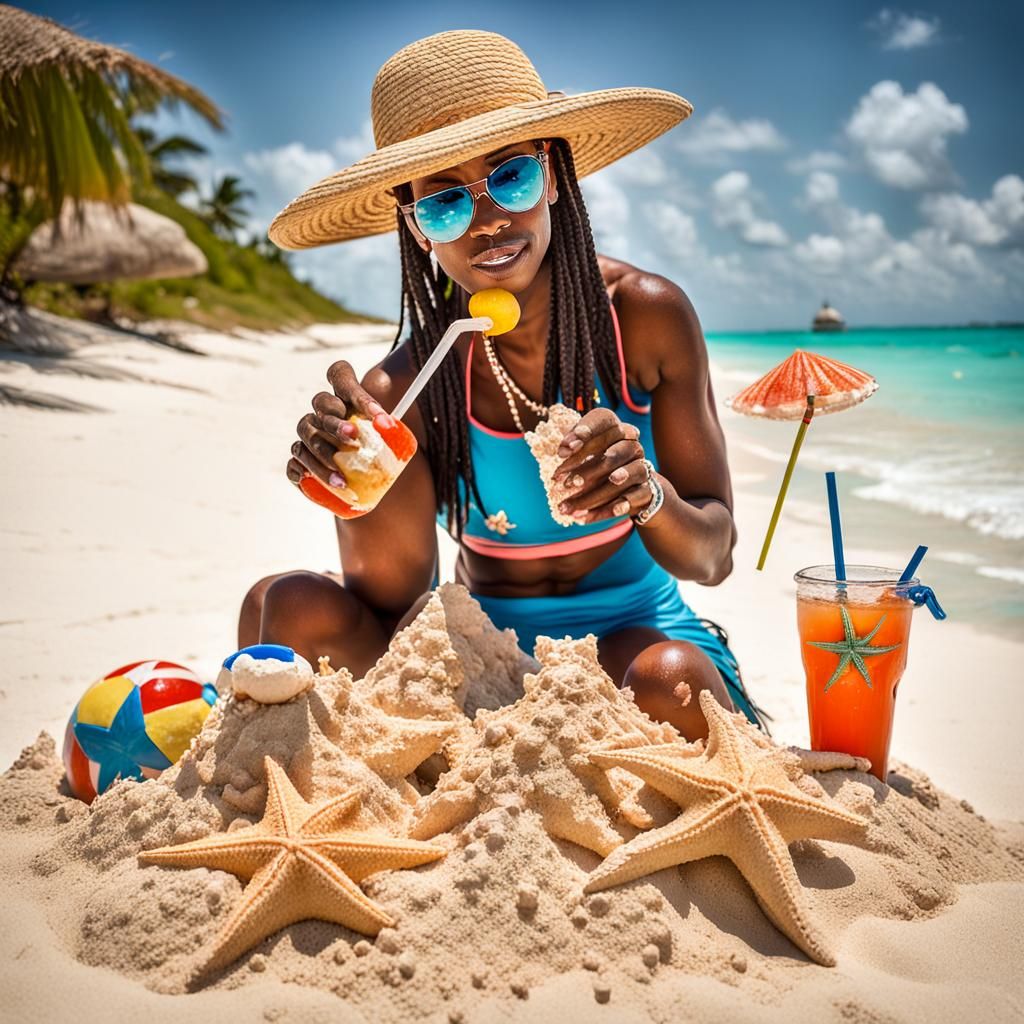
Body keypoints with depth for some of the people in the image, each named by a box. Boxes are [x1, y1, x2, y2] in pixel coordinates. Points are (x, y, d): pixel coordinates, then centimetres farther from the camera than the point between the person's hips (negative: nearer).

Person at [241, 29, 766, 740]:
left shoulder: (647, 316, -12)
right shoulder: (405, 388, -12)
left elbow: (713, 558, -10)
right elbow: (394, 607, -13)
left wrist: (648, 494, -33)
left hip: (632, 634, 0)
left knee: (668, 678, -36)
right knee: (289, 607, -23)